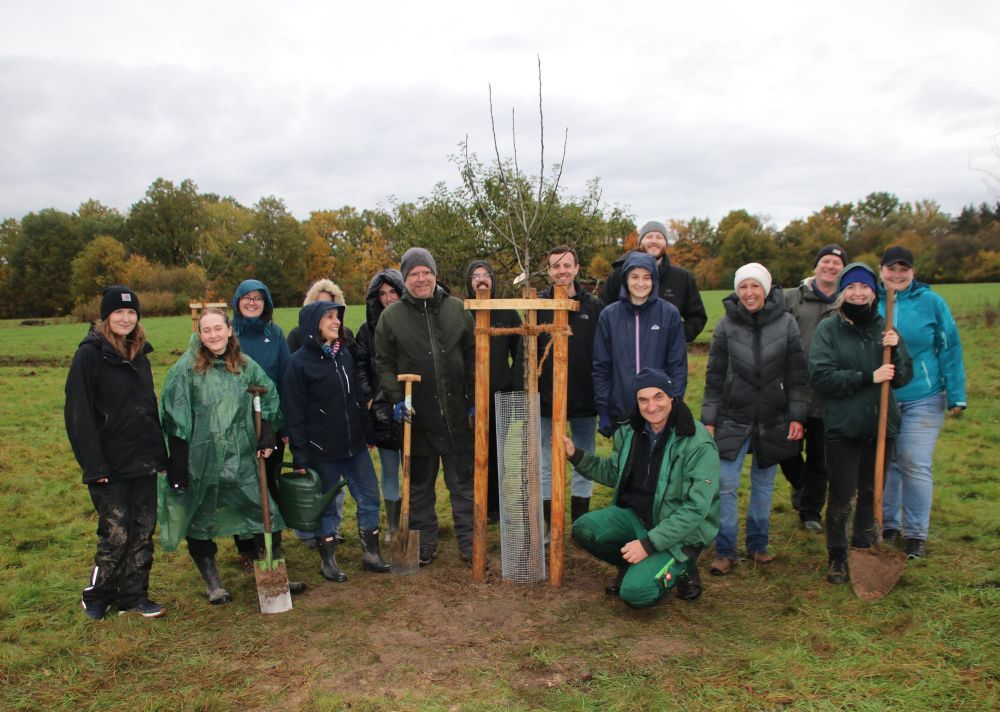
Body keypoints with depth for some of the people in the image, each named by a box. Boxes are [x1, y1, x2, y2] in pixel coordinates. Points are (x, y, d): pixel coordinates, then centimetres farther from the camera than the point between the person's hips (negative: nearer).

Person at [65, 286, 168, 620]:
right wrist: (94, 466, -17)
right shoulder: (90, 354, -9)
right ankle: (96, 598, 21)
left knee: (143, 532, 10)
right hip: (111, 464, -6)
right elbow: (78, 414, -13)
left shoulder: (139, 354, 11)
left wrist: (160, 453, 12)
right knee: (115, 535, 0)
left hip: (144, 462, 6)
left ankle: (134, 596, 23)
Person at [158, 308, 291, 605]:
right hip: (201, 460, -2)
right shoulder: (185, 369, -7)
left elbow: (270, 397, 14)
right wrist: (177, 466, -12)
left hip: (241, 458, 3)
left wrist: (267, 436, 4)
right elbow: (174, 419, -8)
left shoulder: (246, 366, 3)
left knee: (264, 514, 5)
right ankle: (213, 584, 24)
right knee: (200, 523, 8)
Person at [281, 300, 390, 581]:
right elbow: (294, 413, -12)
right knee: (325, 506, 8)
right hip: (322, 450, -6)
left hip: (355, 445, 6)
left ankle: (371, 554, 23)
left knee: (369, 497, 9)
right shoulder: (299, 362, -11)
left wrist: (368, 432, 14)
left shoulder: (344, 354, 7)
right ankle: (328, 560, 24)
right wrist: (300, 456, -14)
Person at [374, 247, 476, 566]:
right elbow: (384, 363, 3)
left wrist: (474, 400, 3)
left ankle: (469, 543, 20)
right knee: (420, 483, 12)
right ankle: (424, 545, 26)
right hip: (416, 416, 0)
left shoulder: (457, 309, 5)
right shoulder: (391, 316, 2)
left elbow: (472, 358, 7)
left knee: (463, 481, 8)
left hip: (457, 414, 1)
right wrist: (396, 398, -10)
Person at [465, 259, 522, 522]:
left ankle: (497, 505, 17)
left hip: (502, 395, 1)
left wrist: (516, 383, 0)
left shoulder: (509, 314, 9)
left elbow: (519, 353, 10)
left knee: (500, 451, 5)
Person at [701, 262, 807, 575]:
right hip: (733, 418, -1)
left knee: (764, 484, 12)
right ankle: (725, 551, 8)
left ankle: (758, 545, 28)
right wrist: (708, 419, -2)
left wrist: (797, 416, -2)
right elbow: (715, 374, 0)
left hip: (773, 420, 1)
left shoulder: (785, 323, -2)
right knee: (725, 484, -4)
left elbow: (796, 374, 2)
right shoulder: (727, 324, -3)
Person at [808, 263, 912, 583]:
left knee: (872, 493, 13)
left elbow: (903, 377, 5)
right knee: (842, 495, 1)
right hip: (842, 427, -3)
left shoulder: (884, 328, 6)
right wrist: (869, 377, -19)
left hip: (881, 425, 4)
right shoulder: (828, 329, -4)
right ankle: (837, 557, 17)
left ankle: (864, 551, 29)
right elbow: (821, 376, -15)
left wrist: (896, 349, -13)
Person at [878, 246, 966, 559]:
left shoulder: (931, 302, -4)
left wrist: (956, 395, -4)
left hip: (922, 399, -2)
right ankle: (888, 527, 24)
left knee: (915, 466, -1)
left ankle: (916, 534, 13)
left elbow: (950, 349, -2)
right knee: (885, 464, 9)